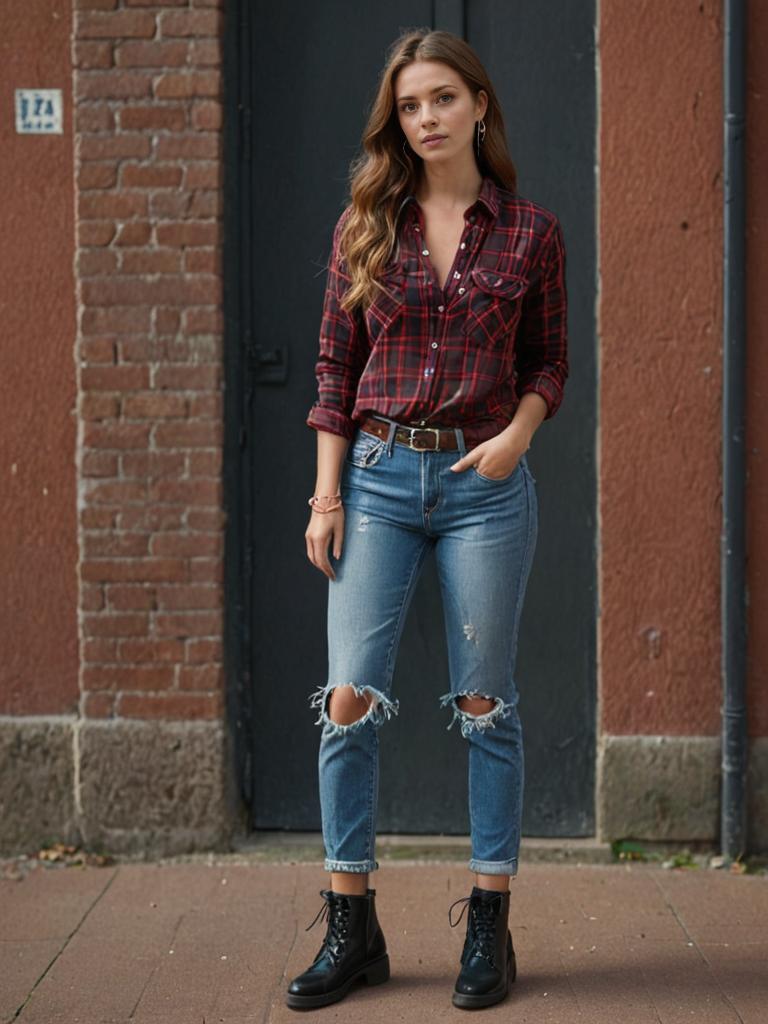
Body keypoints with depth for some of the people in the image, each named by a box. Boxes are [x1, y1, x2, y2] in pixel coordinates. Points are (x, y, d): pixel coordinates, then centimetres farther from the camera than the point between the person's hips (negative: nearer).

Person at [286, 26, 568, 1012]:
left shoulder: (531, 231, 3)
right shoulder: (365, 227, 5)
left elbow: (550, 360, 10)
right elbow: (335, 366, 5)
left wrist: (518, 432, -10)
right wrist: (327, 493, -2)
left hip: (485, 484, -1)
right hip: (377, 476, 1)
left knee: (485, 702, 4)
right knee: (350, 697, -4)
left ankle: (489, 928, 13)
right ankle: (350, 928, 7)